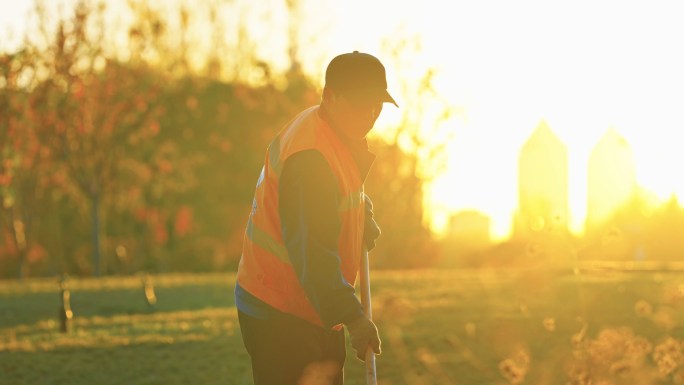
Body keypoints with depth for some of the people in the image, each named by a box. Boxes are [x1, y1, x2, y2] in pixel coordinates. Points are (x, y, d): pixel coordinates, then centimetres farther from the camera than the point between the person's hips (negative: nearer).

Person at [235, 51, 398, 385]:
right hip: (280, 316, -10)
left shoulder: (338, 135, 8)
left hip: (313, 310, 10)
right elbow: (311, 250, -32)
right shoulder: (310, 156, -25)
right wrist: (351, 316, -36)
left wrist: (363, 213, 11)